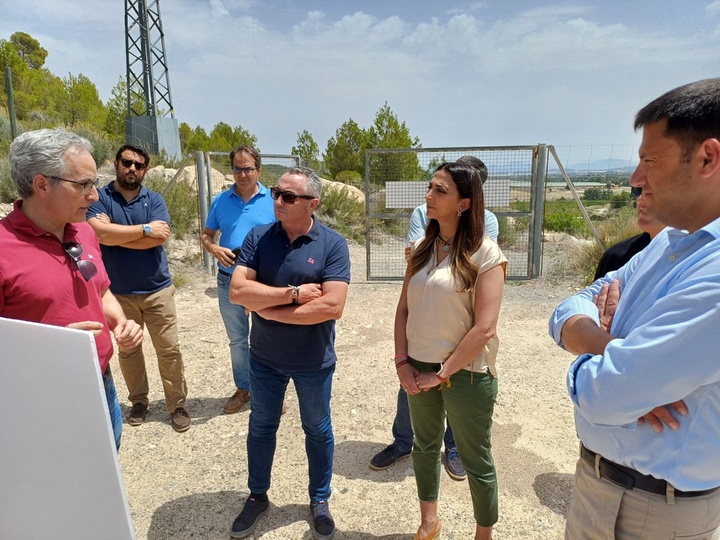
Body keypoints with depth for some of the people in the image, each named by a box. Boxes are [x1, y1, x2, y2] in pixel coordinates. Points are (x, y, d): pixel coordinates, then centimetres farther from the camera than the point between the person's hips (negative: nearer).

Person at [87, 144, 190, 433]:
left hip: (157, 290, 0)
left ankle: (177, 405, 16)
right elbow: (99, 233, -21)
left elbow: (160, 237, -16)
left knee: (169, 349, 3)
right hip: (119, 292, 0)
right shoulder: (99, 197, -2)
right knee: (127, 350, 15)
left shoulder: (154, 200, 0)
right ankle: (138, 401, 33)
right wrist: (145, 229, -17)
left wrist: (115, 234, -13)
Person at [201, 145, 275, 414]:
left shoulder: (272, 200, -4)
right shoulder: (221, 200, 3)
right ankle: (243, 389, 34)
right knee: (237, 340, 17)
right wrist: (215, 249, -12)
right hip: (229, 282, 3)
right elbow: (206, 236, 9)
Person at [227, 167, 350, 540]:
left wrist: (268, 309, -19)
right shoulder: (257, 238, -7)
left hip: (314, 361, -2)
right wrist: (293, 293, -24)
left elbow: (332, 306, -25)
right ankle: (257, 496, 43)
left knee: (317, 429, 16)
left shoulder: (333, 244, -15)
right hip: (264, 357, 3)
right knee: (260, 426, 19)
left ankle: (319, 500, 40)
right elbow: (237, 291, -17)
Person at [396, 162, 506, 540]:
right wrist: (402, 362, -4)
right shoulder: (423, 249, 3)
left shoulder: (485, 254, -14)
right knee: (424, 447, 22)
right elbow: (403, 309, 5)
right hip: (420, 371, 6)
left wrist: (444, 373, -14)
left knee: (476, 463, 12)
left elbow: (484, 328, -19)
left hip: (466, 374, -5)